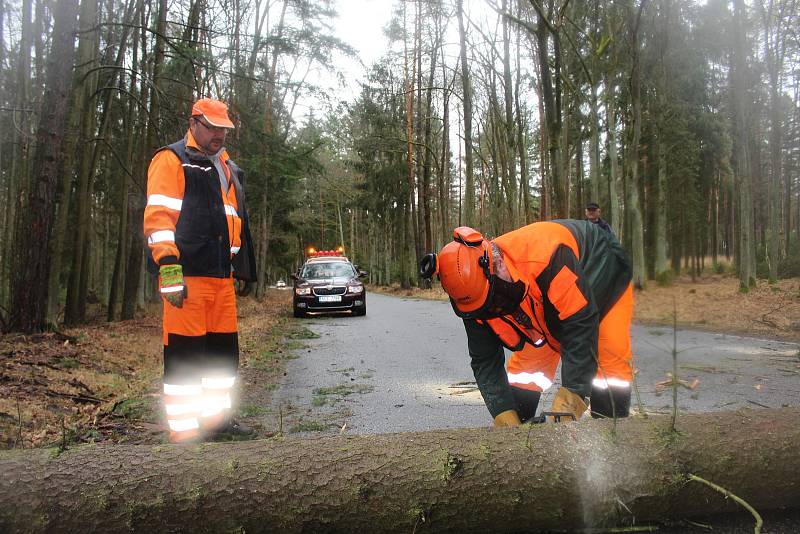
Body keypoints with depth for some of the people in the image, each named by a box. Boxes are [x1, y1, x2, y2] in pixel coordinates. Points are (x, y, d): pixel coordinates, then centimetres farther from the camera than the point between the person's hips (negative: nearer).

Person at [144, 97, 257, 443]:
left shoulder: (226, 167, 24)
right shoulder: (172, 160, -1)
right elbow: (159, 217, -10)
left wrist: (242, 267, 23)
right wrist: (169, 271, -19)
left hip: (221, 275, 8)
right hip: (187, 275, -8)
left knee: (224, 348, 12)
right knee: (185, 352, -4)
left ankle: (216, 415, 26)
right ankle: (184, 430, 5)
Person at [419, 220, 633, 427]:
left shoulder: (547, 256, -46)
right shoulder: (475, 290, -26)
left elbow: (580, 326, -42)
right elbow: (485, 362, -18)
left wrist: (569, 400, -44)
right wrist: (505, 418, -28)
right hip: (549, 305, 5)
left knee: (610, 365, -17)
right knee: (525, 364, -3)